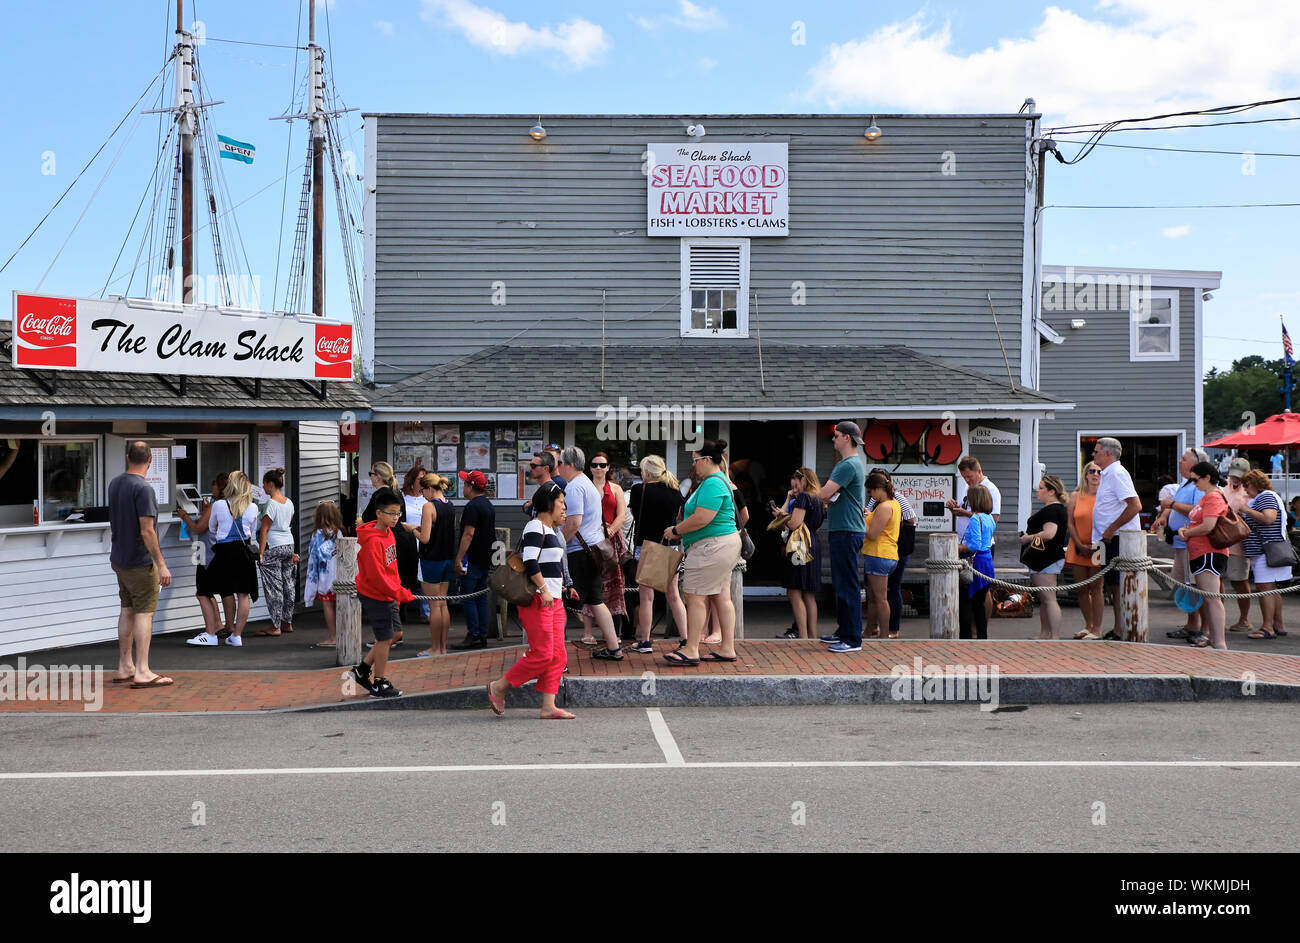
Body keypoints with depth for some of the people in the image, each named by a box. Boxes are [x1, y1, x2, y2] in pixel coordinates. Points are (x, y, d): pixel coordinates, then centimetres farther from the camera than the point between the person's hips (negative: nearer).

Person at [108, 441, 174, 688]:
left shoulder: (114, 483, 6)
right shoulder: (143, 488, -20)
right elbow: (147, 531, -23)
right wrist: (161, 564, -20)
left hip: (119, 558, 8)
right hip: (140, 562, -8)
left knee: (127, 611, 14)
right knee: (144, 613, -4)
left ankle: (124, 668, 19)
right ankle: (142, 672, -5)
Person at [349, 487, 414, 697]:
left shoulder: (388, 533, 7)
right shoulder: (372, 541, -23)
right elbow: (376, 577, -24)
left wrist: (398, 591, 15)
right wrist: (401, 594, -20)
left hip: (388, 594, 9)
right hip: (375, 596, -9)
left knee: (391, 634, 15)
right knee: (385, 638, -1)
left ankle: (362, 671, 29)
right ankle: (379, 684, 13)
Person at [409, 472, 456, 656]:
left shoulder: (429, 506, -16)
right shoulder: (450, 506, 7)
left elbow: (425, 538, -20)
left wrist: (412, 529, -1)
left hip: (431, 560, -7)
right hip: (447, 559, 7)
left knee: (434, 606, 0)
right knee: (443, 604, 12)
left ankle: (435, 648, 7)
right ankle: (443, 646, 17)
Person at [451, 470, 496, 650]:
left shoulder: (472, 506, -15)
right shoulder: (489, 505, 15)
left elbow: (468, 534, -21)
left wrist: (459, 559, -20)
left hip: (473, 559, -9)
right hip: (486, 559, 9)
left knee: (467, 597, -5)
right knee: (481, 597, 11)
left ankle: (473, 635, -7)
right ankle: (482, 637, 12)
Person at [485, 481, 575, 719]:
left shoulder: (551, 530, 20)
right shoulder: (535, 526, -10)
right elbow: (530, 561, -19)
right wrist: (543, 590, -21)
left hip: (552, 600, 10)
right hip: (537, 599, -10)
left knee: (558, 655, 4)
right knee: (542, 654, -11)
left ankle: (548, 707, 4)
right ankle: (498, 687, 4)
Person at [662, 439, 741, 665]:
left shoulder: (712, 484, -17)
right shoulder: (719, 480, 18)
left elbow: (701, 519, -24)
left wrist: (675, 531, -11)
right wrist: (681, 532, 15)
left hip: (711, 548, -11)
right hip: (724, 545, 11)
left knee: (694, 596, -6)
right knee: (722, 597, 10)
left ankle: (691, 649, -3)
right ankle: (727, 648, 13)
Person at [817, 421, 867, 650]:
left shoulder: (849, 465, -16)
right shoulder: (846, 463, 18)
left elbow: (823, 494, -20)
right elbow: (827, 497, 21)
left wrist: (824, 497, 1)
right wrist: (828, 498, 1)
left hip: (847, 531, -11)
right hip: (842, 530, 11)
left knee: (848, 586, -7)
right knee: (841, 584, 16)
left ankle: (853, 639, -4)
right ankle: (844, 631, 25)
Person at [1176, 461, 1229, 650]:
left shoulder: (1214, 497, -13)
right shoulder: (1205, 497, 21)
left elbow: (1207, 527, -23)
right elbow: (1197, 521, 25)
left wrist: (1187, 533, -7)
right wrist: (1184, 530, 4)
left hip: (1210, 553, -11)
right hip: (1200, 553, 11)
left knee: (1211, 598, -13)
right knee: (1204, 598, 15)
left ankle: (1220, 644, -15)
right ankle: (1209, 637, 23)